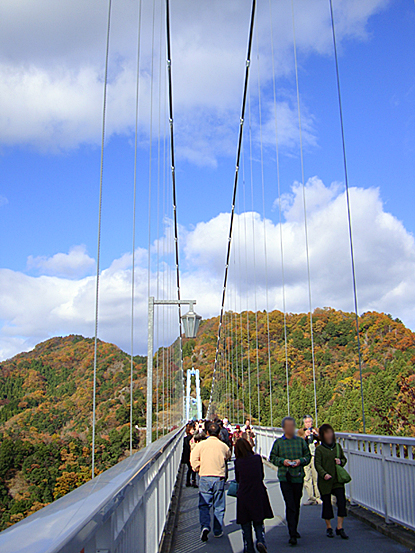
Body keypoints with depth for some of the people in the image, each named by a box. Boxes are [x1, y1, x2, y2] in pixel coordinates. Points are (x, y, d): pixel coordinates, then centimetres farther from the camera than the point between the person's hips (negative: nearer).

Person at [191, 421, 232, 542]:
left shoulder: (201, 444, -4)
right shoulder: (223, 446, 0)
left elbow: (193, 459, -5)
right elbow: (228, 456, 18)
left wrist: (198, 469, 8)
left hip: (205, 478, -1)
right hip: (219, 478, 1)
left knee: (204, 505, 6)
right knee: (219, 506, 11)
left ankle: (205, 526, -14)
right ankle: (218, 531, 17)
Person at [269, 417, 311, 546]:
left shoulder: (300, 441, 7)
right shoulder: (278, 442, 3)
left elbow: (308, 456, 10)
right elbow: (272, 457, 6)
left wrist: (300, 460, -9)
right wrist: (282, 461, -12)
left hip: (298, 477, 2)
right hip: (285, 477, -2)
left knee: (296, 505, 13)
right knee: (290, 506, -8)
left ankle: (294, 529, 30)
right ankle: (292, 535, -6)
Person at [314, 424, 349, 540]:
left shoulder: (338, 446, 9)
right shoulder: (319, 449, -4)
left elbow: (344, 458, 19)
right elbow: (317, 464, -9)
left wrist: (341, 461, -3)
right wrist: (324, 474, -25)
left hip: (338, 479, 3)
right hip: (325, 481, -3)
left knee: (342, 502, -7)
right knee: (327, 503, 5)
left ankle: (339, 528, 4)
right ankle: (329, 528, 21)